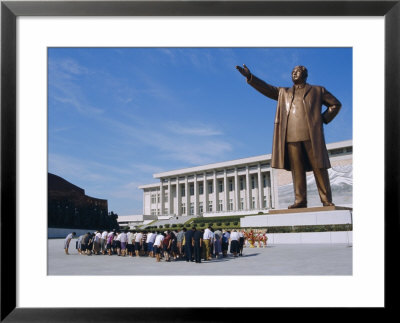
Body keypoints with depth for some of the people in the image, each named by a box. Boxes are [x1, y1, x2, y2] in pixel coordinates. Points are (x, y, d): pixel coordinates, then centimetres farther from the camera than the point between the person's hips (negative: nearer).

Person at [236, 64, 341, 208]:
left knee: (319, 168, -3)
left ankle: (327, 201, 1)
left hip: (312, 136, -2)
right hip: (292, 137, 2)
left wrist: (324, 119, 7)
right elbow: (266, 88, 13)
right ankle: (300, 200, 1)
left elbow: (336, 104, 20)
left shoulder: (317, 91, 16)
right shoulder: (283, 93, 22)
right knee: (297, 170, -1)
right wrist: (249, 76, 1)